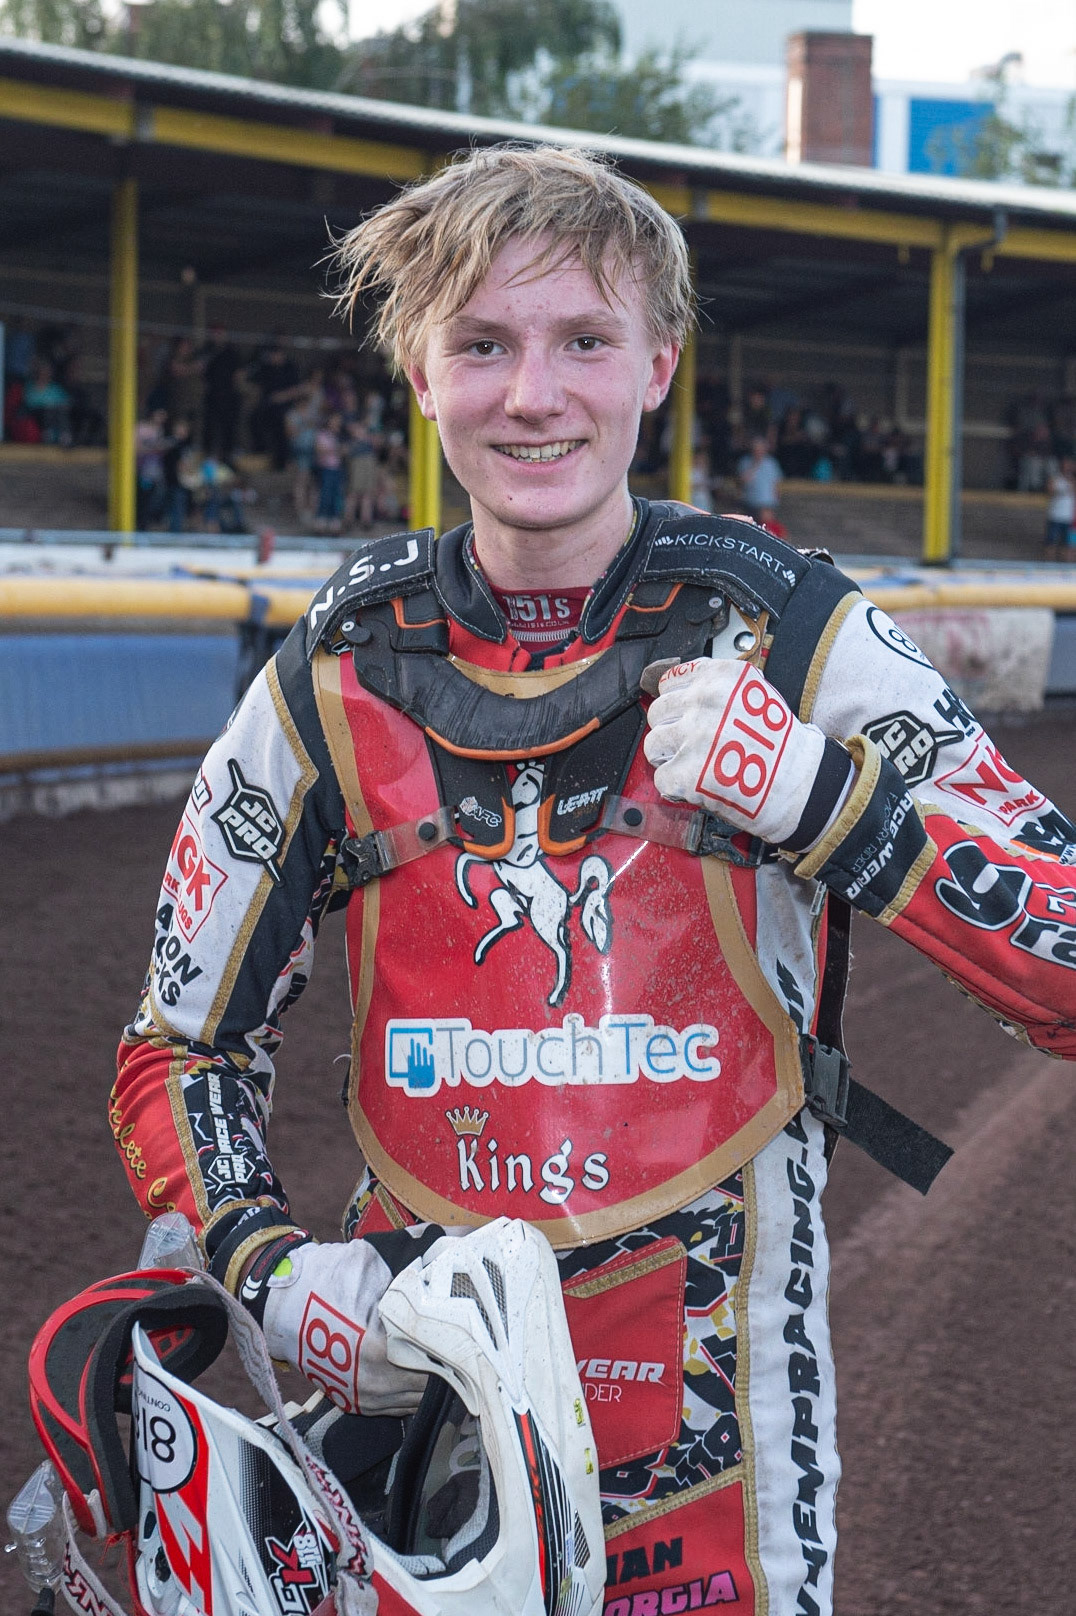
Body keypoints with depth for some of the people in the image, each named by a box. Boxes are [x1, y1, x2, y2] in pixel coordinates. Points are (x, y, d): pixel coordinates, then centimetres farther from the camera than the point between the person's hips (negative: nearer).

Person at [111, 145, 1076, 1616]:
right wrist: (273, 1272, -7)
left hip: (714, 1424, -2)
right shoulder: (332, 682, 1)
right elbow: (181, 1048, 9)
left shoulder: (794, 641, -7)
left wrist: (818, 792, -23)